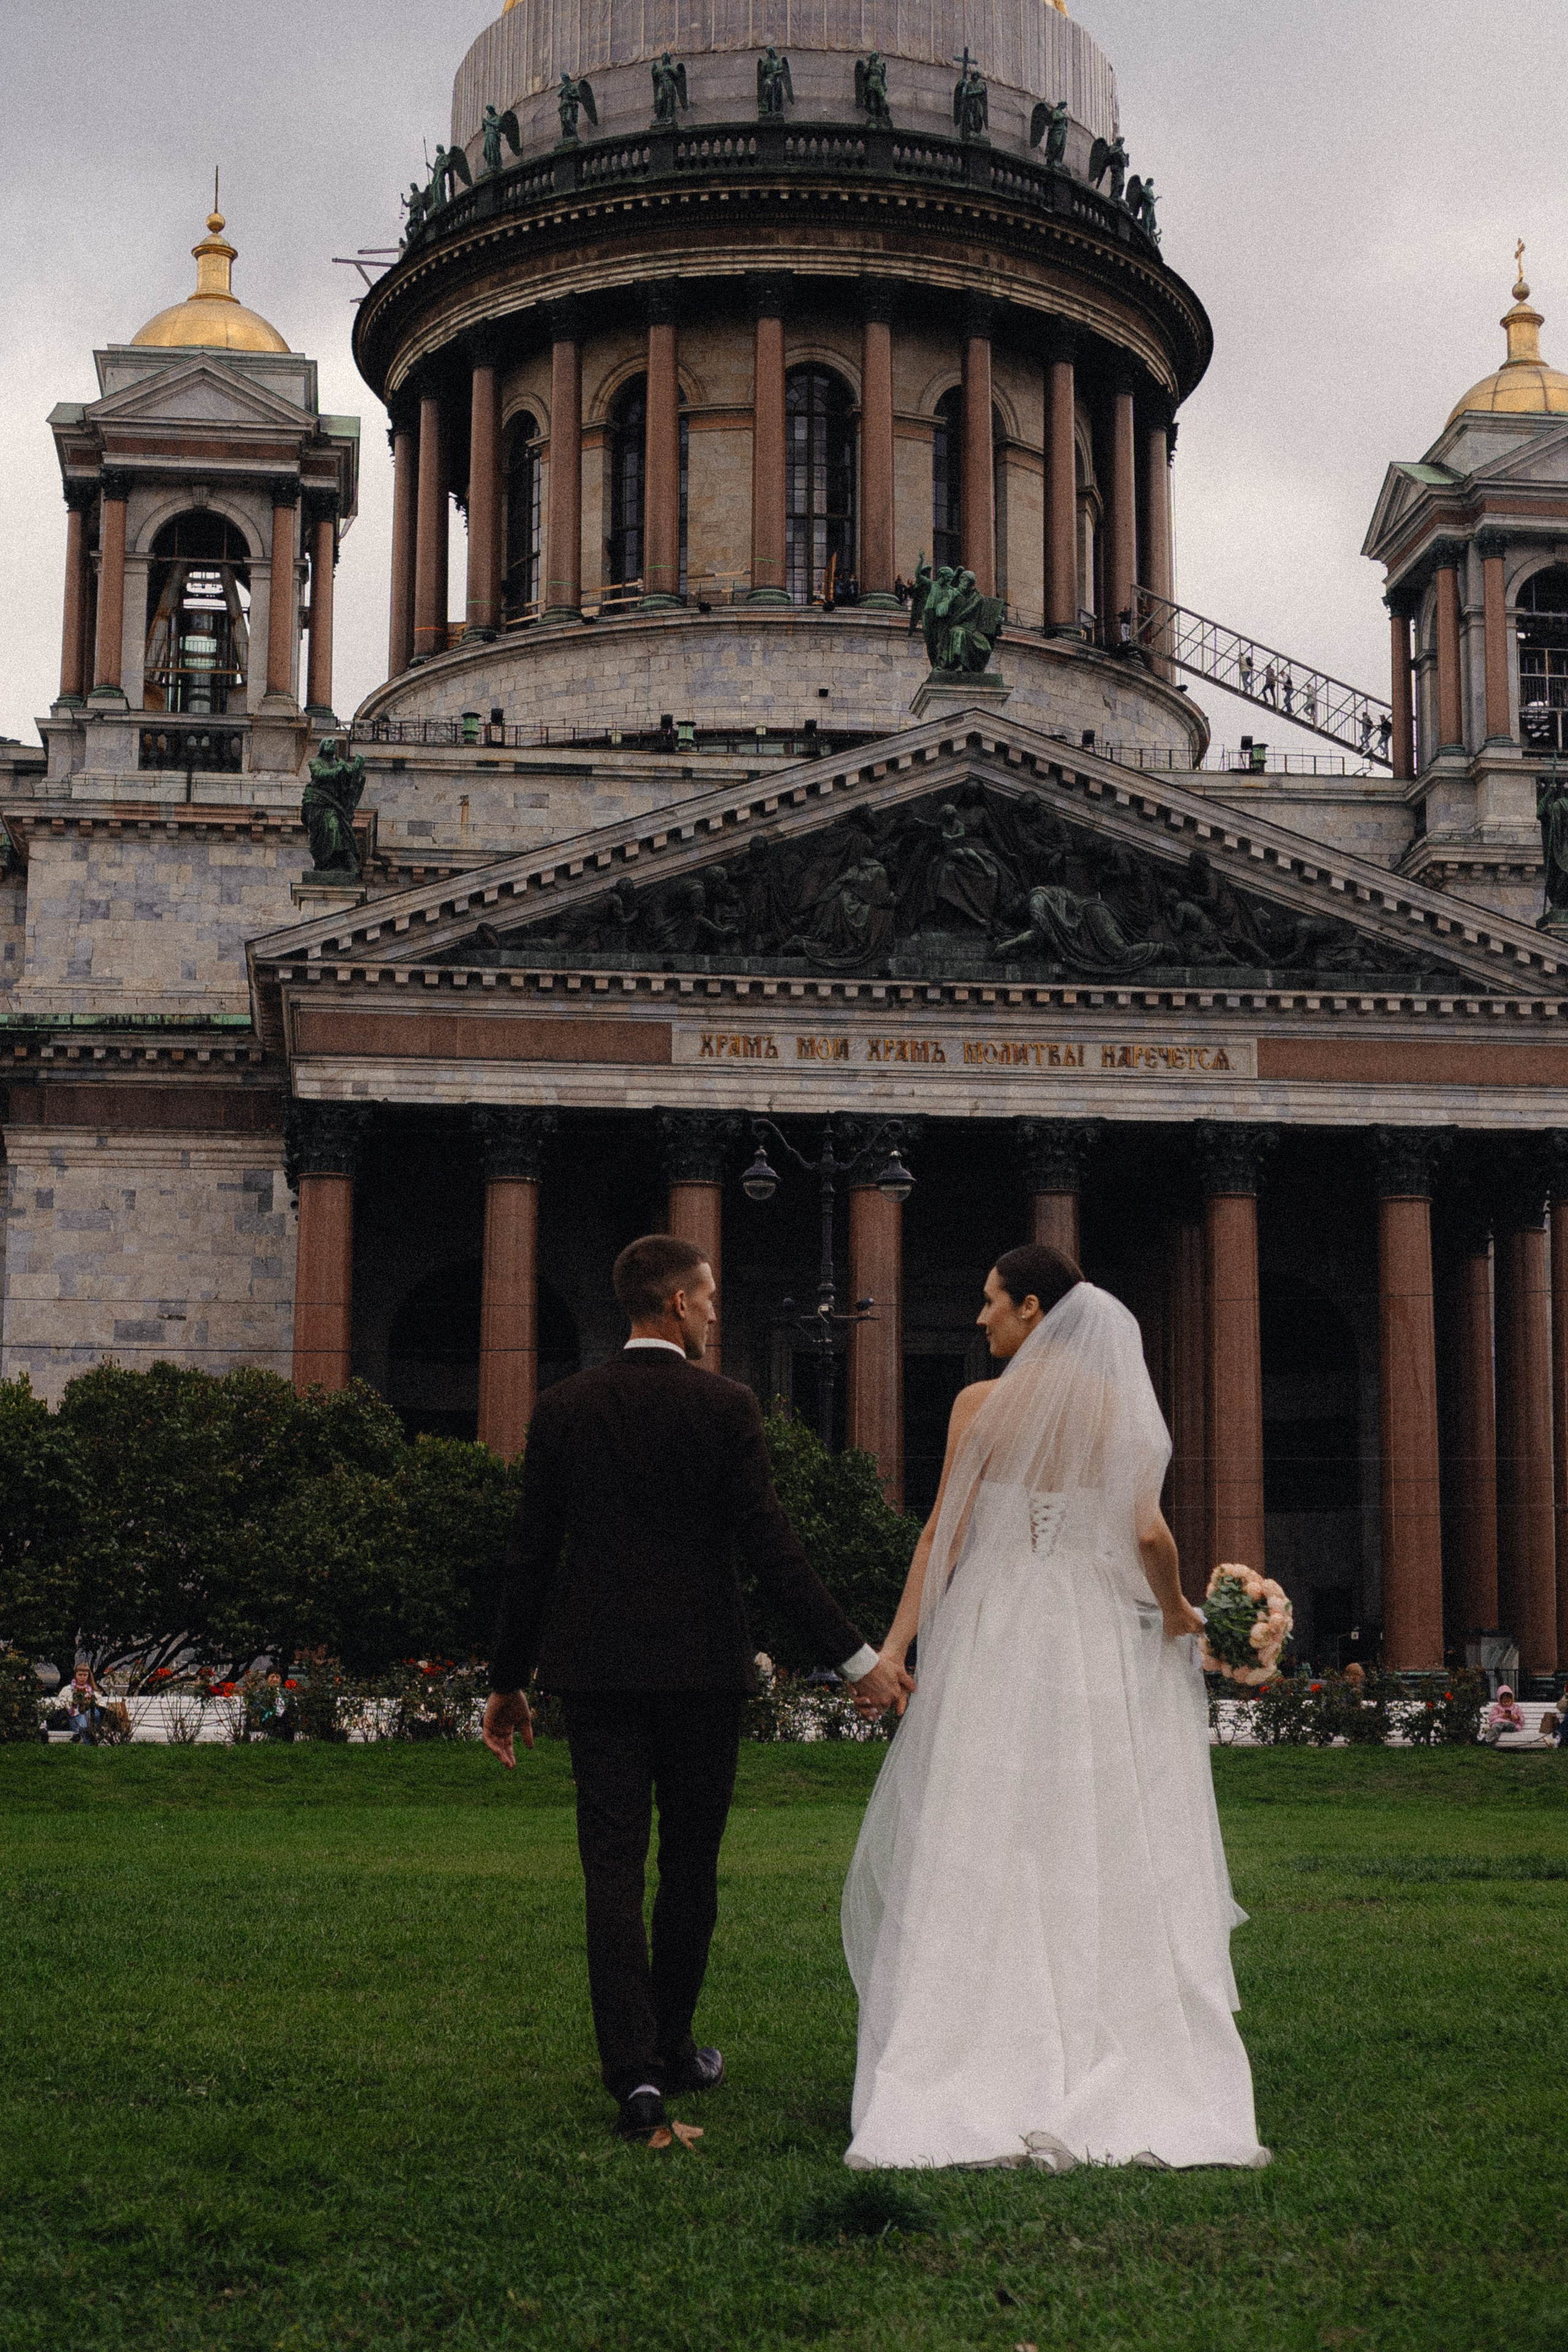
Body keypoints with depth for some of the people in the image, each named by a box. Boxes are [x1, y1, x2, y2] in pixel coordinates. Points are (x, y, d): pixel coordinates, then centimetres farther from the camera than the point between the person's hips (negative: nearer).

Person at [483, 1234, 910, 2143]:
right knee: (690, 1865, 14)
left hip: (597, 1668, 2)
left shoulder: (564, 1407, 2)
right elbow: (771, 1547, -11)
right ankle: (671, 2050, 28)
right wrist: (856, 1657, -8)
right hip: (702, 1667, -1)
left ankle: (634, 2074, -10)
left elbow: (530, 1555, 4)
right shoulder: (726, 1405, -6)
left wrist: (508, 1681, 12)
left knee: (614, 1871, -1)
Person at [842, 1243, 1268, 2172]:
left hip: (997, 1633, -2)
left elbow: (945, 1532, -5)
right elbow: (1149, 1535, -5)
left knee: (982, 1848, 2)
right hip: (1098, 1638, 2)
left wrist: (898, 1641, 0)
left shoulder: (984, 1403, -4)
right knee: (1104, 1852, 7)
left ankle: (991, 2077, 1)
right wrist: (1174, 1610, 13)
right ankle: (1123, 2072, 9)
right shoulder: (1121, 1406, 2)